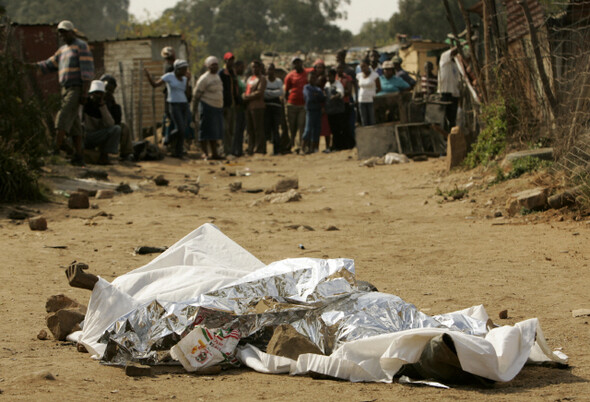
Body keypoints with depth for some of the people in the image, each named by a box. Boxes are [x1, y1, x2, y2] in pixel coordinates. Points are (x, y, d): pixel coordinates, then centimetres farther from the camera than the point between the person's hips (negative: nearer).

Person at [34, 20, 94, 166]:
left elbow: (87, 70, -12)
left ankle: (56, 151, -25)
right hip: (66, 89, 9)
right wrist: (32, 66, -1)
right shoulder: (63, 50, 21)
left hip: (76, 89, -9)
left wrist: (84, 93, -19)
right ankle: (78, 157, 4)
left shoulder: (81, 46, -5)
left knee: (64, 117, -18)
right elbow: (49, 65, 17)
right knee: (74, 124, 5)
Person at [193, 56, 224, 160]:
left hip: (217, 107, 8)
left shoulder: (217, 76, 15)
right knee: (206, 131, -6)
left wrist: (221, 107, 21)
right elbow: (196, 94, -10)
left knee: (215, 131, 10)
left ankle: (214, 153, 16)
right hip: (207, 106, -8)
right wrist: (194, 109, -13)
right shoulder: (204, 78, -10)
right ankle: (205, 153, -4)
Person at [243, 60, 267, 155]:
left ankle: (259, 149, -7)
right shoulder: (249, 78, 22)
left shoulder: (262, 79, -3)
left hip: (257, 106, -8)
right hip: (248, 107, 8)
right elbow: (246, 90, 22)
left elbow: (259, 93, -13)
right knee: (250, 129, 9)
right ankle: (251, 149, 13)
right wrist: (244, 95, -1)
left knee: (258, 129, -7)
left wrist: (248, 97, -8)